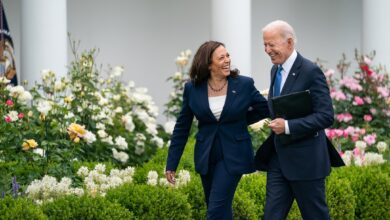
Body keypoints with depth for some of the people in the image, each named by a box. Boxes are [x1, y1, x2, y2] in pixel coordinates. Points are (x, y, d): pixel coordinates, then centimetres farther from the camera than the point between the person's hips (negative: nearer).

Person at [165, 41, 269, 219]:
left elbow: (265, 110, 8)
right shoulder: (192, 89, -2)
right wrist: (171, 164, 3)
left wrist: (239, 122, 1)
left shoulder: (244, 84, -7)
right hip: (206, 157, 3)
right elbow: (181, 128, 3)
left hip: (233, 156, -3)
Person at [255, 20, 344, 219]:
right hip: (278, 158, 7)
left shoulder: (310, 72, -14)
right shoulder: (275, 70, 11)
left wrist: (288, 126, -24)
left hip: (305, 160, -7)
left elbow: (326, 116, -18)